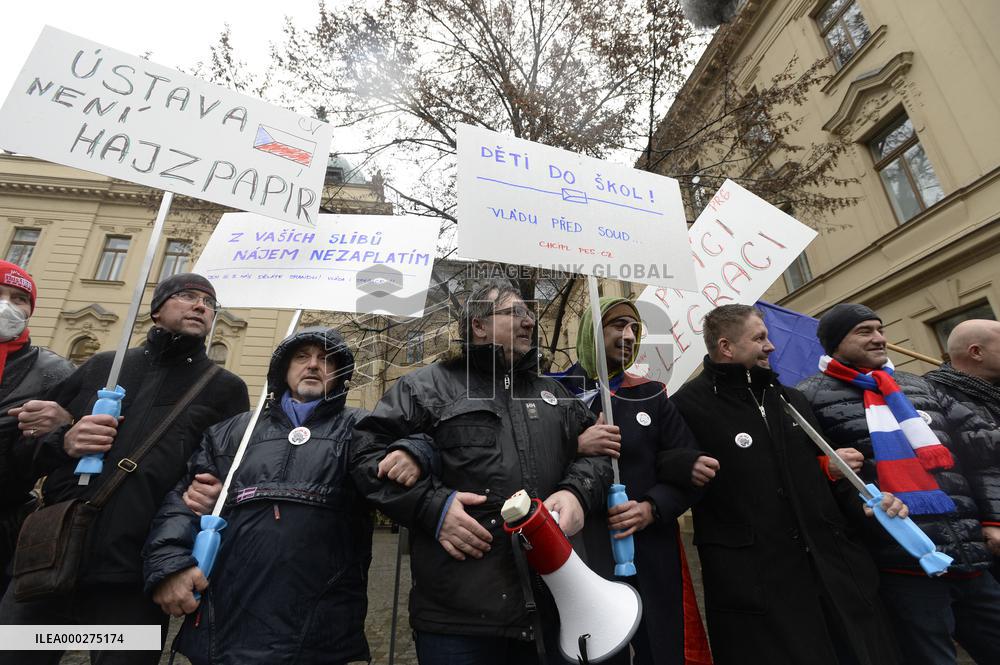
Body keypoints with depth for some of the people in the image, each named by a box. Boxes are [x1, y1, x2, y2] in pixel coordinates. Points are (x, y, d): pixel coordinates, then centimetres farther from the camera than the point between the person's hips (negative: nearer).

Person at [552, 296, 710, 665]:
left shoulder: (652, 395, 7)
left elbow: (687, 466, 5)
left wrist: (652, 508, -10)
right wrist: (577, 446, -21)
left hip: (653, 555, 3)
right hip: (585, 555, -2)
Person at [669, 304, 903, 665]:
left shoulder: (791, 399, 15)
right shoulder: (688, 405, -10)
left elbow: (821, 468, 21)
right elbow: (659, 466, -9)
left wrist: (860, 501, 5)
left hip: (833, 568, 7)